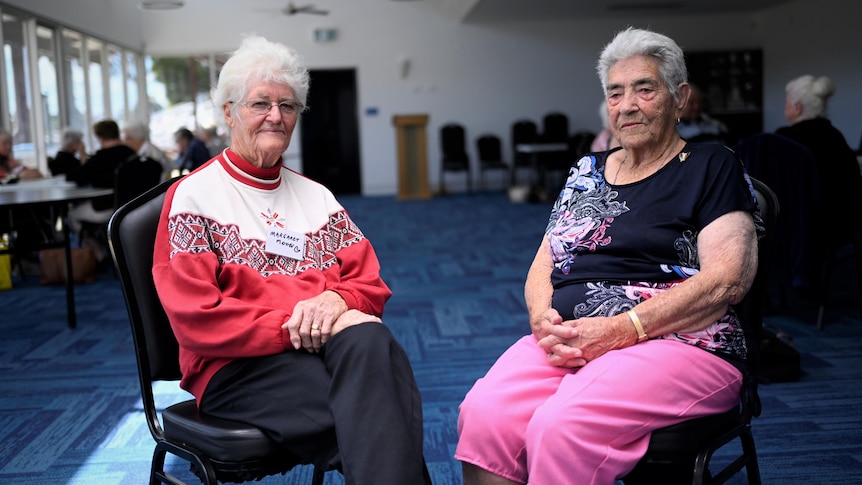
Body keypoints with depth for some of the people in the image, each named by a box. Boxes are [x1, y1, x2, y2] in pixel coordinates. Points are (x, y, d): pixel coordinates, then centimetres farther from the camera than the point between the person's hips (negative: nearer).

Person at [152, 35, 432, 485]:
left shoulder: (315, 195, 20)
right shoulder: (193, 195, 4)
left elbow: (369, 281, 13)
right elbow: (195, 317, -7)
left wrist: (336, 300, -12)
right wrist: (292, 326, -18)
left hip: (326, 343, 5)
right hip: (237, 364, -4)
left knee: (371, 342, -34)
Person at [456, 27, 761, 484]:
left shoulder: (711, 166, 5)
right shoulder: (586, 172, 21)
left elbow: (728, 279, -8)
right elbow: (541, 268, 18)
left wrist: (622, 329, -18)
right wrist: (544, 320, -6)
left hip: (676, 342, -4)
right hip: (567, 340, 5)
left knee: (561, 427, -33)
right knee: (482, 415, -25)